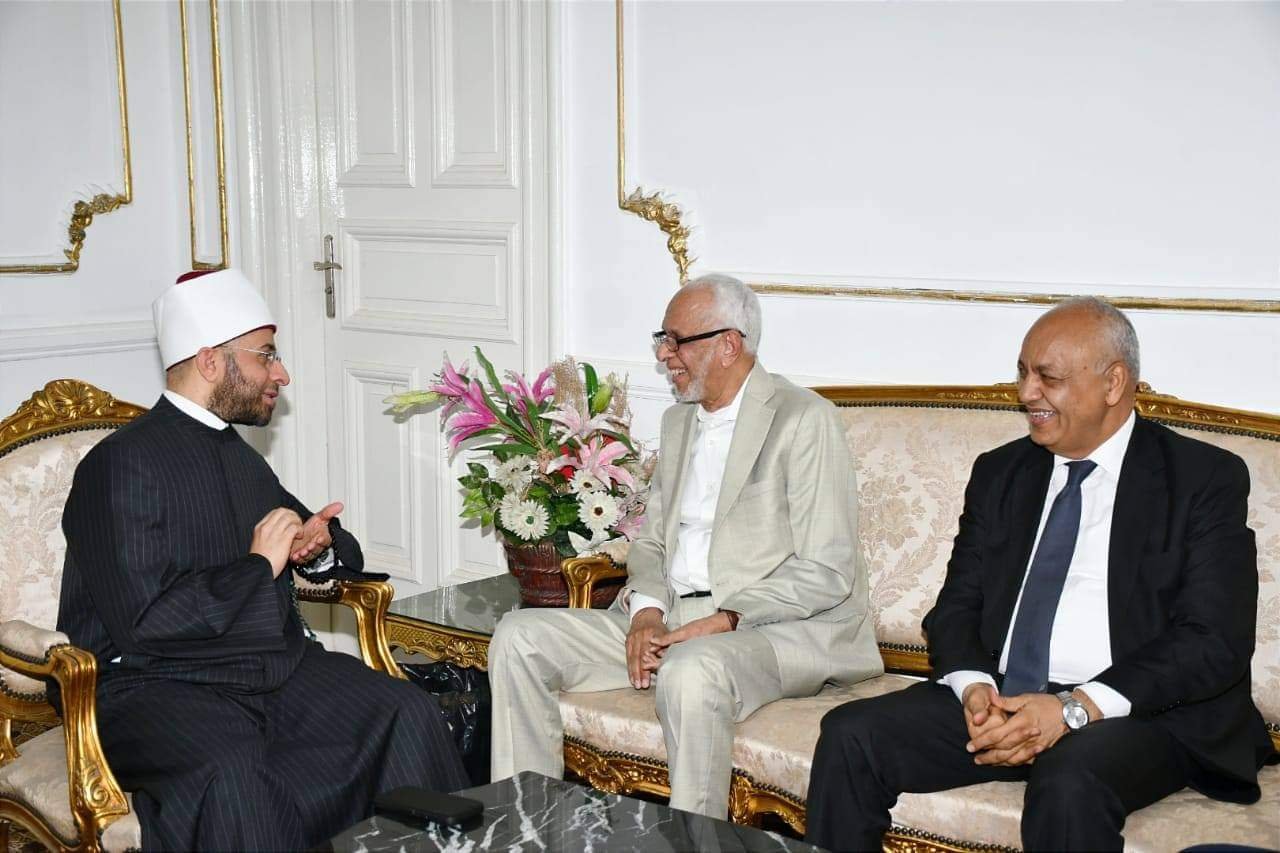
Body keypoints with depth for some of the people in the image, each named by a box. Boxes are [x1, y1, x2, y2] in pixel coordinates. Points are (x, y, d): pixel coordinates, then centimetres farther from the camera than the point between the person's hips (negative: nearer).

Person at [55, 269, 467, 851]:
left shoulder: (242, 458, 17)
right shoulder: (124, 463, -9)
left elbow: (344, 556, 30)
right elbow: (143, 621, -19)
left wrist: (320, 546, 5)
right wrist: (258, 566, -11)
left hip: (278, 669, 7)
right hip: (159, 687, -7)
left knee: (409, 716, -14)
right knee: (231, 774, -36)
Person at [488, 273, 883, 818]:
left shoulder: (804, 419, -7)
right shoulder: (678, 421, 19)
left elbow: (827, 572, -12)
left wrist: (724, 620, -20)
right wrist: (646, 608, -2)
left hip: (772, 628, -7)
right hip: (666, 620, 7)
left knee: (691, 670, -39)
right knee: (518, 637, -7)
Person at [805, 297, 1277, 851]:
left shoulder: (1207, 479, -1)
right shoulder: (999, 472, 15)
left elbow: (1216, 642, -9)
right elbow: (956, 606, 13)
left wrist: (1075, 707, -19)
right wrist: (974, 686, -10)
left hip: (1140, 711, -5)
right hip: (998, 699, 5)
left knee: (1070, 782, -37)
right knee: (850, 734, -16)